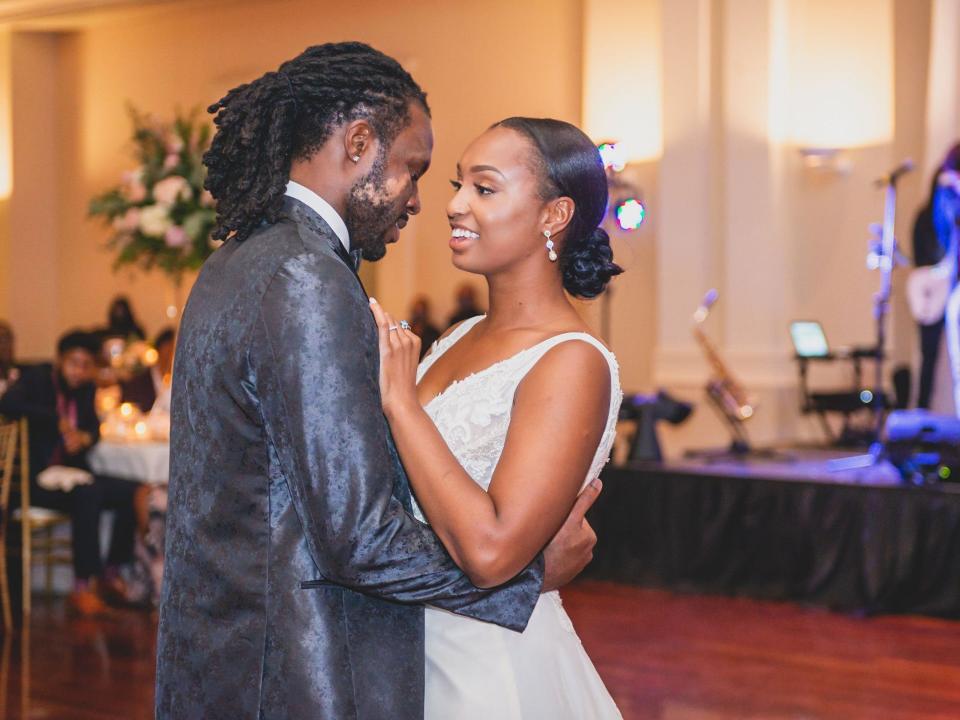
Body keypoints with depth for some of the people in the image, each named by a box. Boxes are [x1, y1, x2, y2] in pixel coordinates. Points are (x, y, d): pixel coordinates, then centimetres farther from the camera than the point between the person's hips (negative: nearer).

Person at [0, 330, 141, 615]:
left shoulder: (85, 388, 10)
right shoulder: (37, 377, -8)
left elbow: (94, 428, 17)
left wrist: (85, 437, -9)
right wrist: (57, 421, -26)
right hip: (35, 478, -7)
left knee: (131, 492, -9)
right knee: (87, 494, -34)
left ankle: (111, 573, 1)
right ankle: (83, 586, -30)